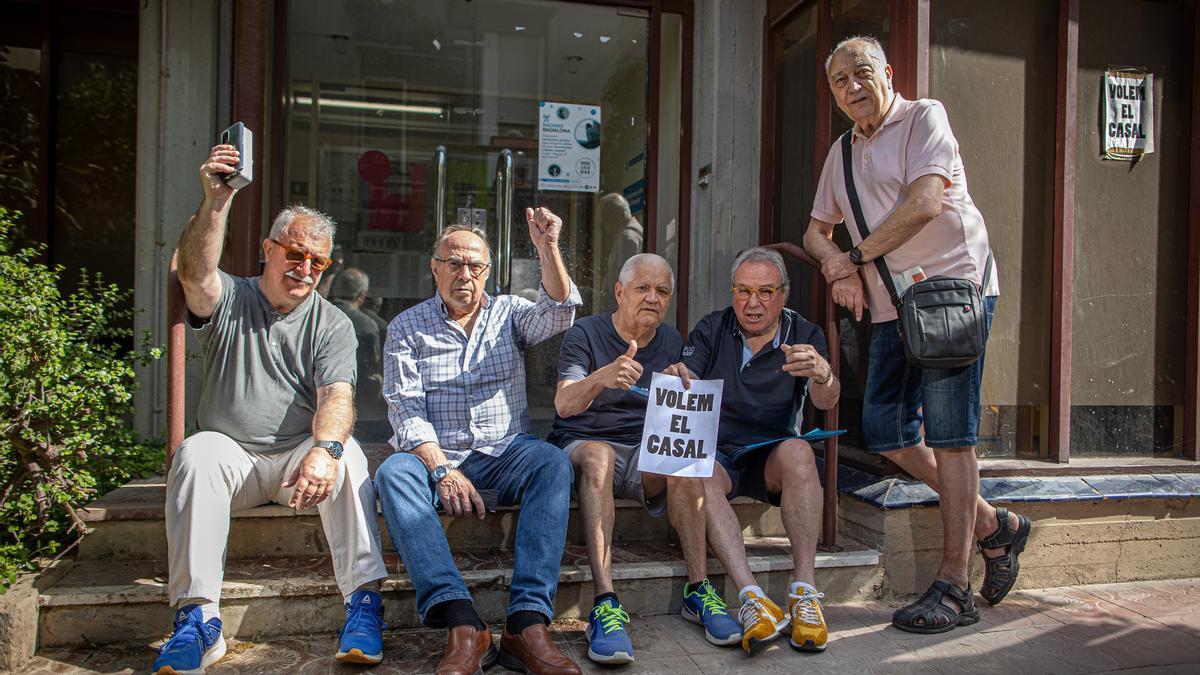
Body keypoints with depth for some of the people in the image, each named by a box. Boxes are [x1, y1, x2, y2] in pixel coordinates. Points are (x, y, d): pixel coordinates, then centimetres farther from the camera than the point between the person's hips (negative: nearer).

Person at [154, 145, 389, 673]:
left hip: (300, 457, -1)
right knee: (196, 452, -31)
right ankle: (198, 618, -29)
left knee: (346, 451, -31)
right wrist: (216, 202, -36)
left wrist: (323, 450, -34)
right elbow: (194, 272, -20)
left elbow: (336, 396, -13)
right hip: (231, 454, 1)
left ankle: (364, 603, -31)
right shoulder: (229, 301, 5)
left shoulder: (332, 325, 3)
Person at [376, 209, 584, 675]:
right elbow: (404, 410, -3)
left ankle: (527, 623, -37)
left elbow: (558, 313, -10)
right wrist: (442, 470, -17)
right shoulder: (407, 327, 7)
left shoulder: (508, 313, 12)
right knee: (393, 474, -32)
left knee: (552, 462, -30)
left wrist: (548, 250, -25)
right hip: (433, 454, 0)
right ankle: (462, 625, -40)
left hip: (504, 452, 1)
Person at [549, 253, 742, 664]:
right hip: (581, 444, -3)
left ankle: (698, 591, -24)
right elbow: (564, 404, -20)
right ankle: (605, 604, -42)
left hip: (646, 453, 3)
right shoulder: (585, 334, -4)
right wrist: (602, 377, -41)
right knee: (598, 453, -37)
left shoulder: (671, 342, 11)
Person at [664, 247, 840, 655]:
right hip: (715, 452, 0)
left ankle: (804, 592, -31)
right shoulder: (711, 330, 6)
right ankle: (753, 598, -40)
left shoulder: (805, 336, 3)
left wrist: (822, 376, -38)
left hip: (771, 455, 0)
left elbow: (827, 401, -13)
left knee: (798, 452, -32)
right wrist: (678, 380, -29)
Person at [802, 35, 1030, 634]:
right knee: (885, 433, 4)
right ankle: (994, 526, 22)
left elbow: (924, 203, -16)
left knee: (948, 436, -8)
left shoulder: (924, 117, -1)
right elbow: (815, 231, 24)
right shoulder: (842, 153, 19)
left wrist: (856, 257, -9)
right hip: (892, 306, 8)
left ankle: (953, 589, 0)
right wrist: (838, 263, 1)